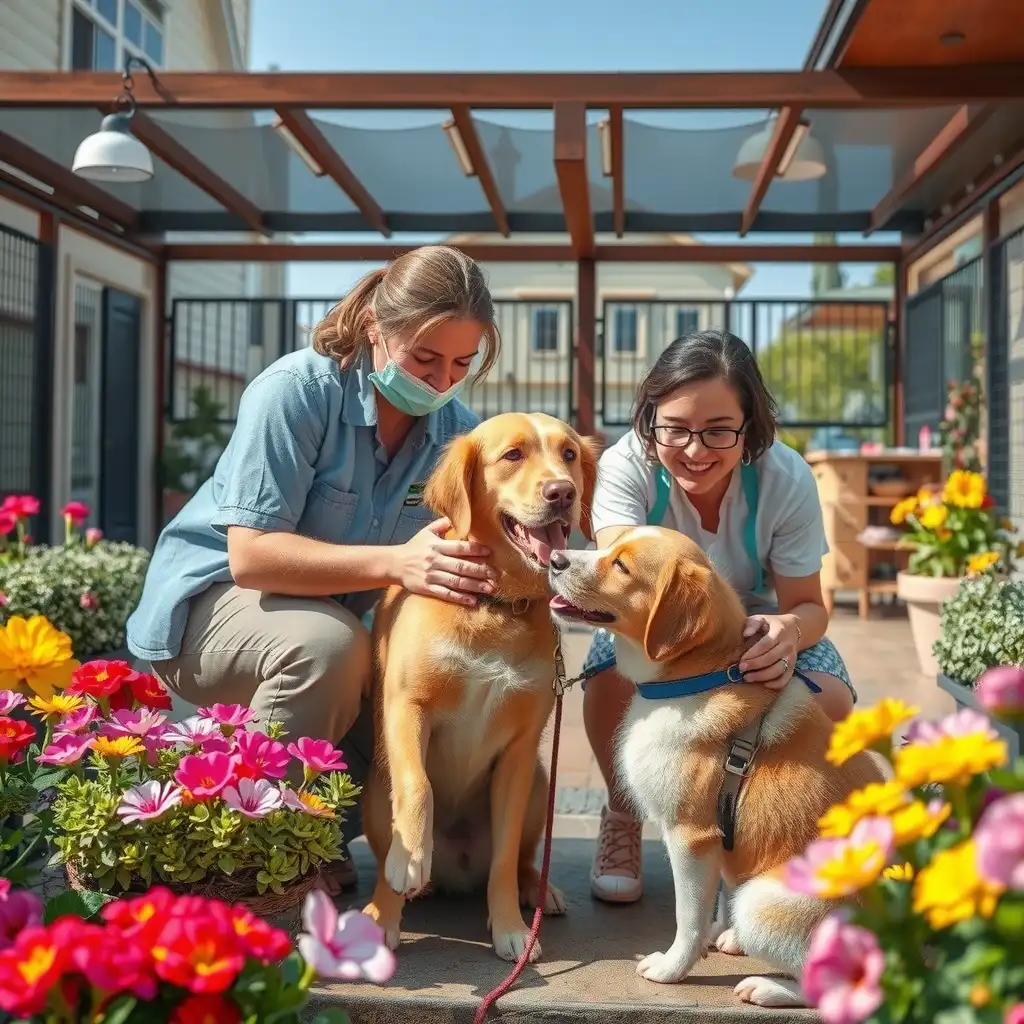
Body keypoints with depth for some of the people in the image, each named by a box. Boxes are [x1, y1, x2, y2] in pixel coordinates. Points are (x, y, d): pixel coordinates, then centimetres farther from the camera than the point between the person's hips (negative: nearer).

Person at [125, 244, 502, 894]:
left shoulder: (458, 431, -7)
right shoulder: (297, 390, -23)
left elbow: (464, 560, -9)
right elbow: (251, 555, -30)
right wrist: (395, 563, -41)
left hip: (331, 623, 6)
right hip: (211, 600, -6)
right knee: (325, 642, -35)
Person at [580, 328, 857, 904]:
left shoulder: (786, 478, -24)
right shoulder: (627, 464, -26)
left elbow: (809, 605, -21)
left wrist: (790, 630, -47)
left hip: (758, 620, 1)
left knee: (827, 700, -29)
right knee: (613, 670, -35)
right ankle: (624, 817, -3)